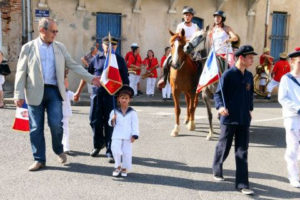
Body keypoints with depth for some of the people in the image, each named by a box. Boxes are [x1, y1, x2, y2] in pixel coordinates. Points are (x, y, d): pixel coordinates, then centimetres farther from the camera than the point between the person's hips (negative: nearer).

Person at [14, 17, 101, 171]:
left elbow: (73, 65, 10)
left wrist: (90, 78, 2)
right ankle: (39, 159, 18)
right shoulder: (28, 47, 3)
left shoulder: (60, 47, 11)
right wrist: (19, 95, -6)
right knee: (36, 128, 4)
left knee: (56, 124, -7)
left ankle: (59, 150, 21)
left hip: (54, 91, 1)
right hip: (35, 92, -1)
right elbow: (21, 72, 1)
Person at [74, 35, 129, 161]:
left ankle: (110, 151, 10)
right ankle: (98, 145, 31)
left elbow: (125, 80, 6)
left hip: (112, 95, -2)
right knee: (95, 121, 8)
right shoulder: (97, 58, 9)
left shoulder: (119, 60, 4)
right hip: (97, 94, 2)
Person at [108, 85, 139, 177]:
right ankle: (118, 166, 14)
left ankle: (124, 168, 21)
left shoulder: (132, 112, 1)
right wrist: (112, 120, -14)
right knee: (116, 150, -8)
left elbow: (135, 124, 1)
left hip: (128, 137, 0)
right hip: (117, 136, 0)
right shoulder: (114, 111, 4)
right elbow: (111, 124, 9)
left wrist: (134, 135, -6)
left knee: (127, 153, 4)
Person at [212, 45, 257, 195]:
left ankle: (242, 184, 9)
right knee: (224, 147, 10)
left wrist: (250, 109, 15)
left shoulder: (249, 76, 9)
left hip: (244, 119, 5)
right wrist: (220, 106, -24)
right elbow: (218, 93, -8)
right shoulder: (228, 74, -9)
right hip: (229, 118, -5)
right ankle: (217, 170, 37)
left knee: (242, 151, 4)